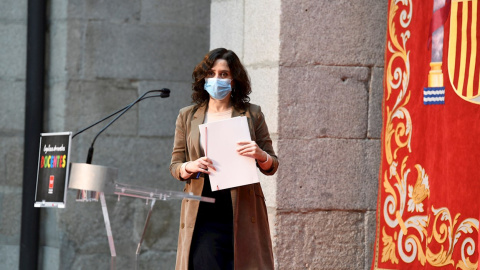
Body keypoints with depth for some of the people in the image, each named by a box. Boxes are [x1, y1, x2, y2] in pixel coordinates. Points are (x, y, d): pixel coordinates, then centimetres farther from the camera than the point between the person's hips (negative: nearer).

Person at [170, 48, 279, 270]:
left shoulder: (252, 114, 10)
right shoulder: (188, 117, 13)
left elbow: (272, 166, 10)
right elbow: (175, 166, 13)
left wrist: (260, 156, -13)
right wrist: (191, 167, -10)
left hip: (241, 212, -1)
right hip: (202, 215, 1)